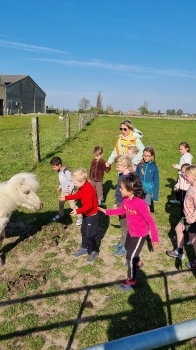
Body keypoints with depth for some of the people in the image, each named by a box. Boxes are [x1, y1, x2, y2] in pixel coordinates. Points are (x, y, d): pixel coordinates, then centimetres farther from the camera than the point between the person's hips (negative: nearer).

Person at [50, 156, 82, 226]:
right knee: (61, 203, 19)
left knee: (72, 205, -5)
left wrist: (71, 189, -21)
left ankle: (80, 217, 8)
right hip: (63, 191, 9)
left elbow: (72, 180, -22)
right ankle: (60, 214, 41)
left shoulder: (66, 171, -26)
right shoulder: (59, 171, 3)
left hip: (70, 191, -9)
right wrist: (60, 187, 14)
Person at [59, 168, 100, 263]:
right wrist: (66, 197, 8)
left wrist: (78, 211, -40)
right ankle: (84, 248, 36)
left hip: (93, 215, -10)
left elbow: (89, 205, -35)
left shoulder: (88, 189, -32)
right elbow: (78, 195, 15)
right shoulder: (82, 186, -2)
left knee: (91, 234, 2)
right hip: (86, 214, 10)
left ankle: (94, 251, 21)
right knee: (84, 231, 20)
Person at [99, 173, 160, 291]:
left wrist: (155, 238, -25)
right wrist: (107, 211, 9)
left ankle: (131, 281, 23)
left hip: (140, 234, -8)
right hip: (131, 231, 8)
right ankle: (137, 261, 62)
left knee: (130, 257, 0)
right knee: (128, 247, 31)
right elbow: (122, 210, 9)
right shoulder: (126, 199, -13)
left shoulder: (140, 204, -36)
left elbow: (150, 221, -28)